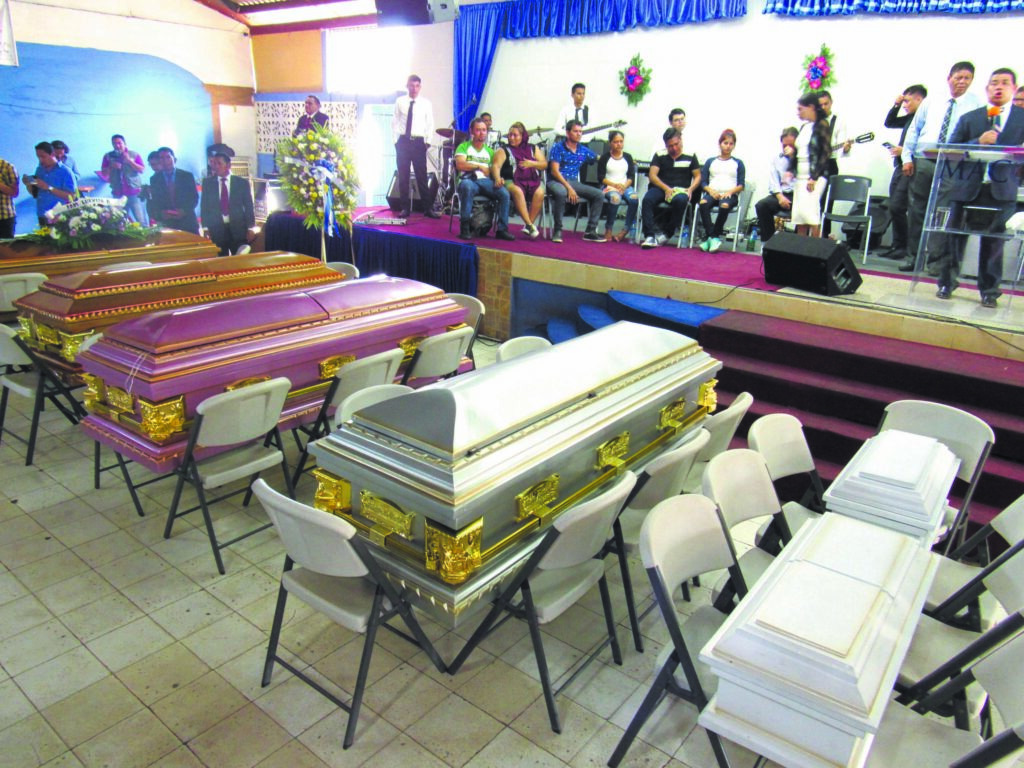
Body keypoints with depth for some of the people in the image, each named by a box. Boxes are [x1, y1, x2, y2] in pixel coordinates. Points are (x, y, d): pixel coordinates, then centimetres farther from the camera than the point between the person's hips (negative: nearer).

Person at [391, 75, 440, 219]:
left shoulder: (426, 103, 4)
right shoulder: (400, 101, 5)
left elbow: (430, 124, 5)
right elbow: (394, 122, 7)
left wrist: (428, 141, -2)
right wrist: (396, 140, 0)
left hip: (419, 142, -1)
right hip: (403, 141, 1)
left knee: (422, 176, -1)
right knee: (403, 176, 3)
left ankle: (428, 208, 2)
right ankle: (404, 208, 9)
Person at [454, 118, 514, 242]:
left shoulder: (489, 150, 23)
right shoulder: (463, 147, 11)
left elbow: (494, 167, 12)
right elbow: (459, 165, -6)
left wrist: (498, 179, -11)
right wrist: (479, 166, -6)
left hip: (486, 181, 4)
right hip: (468, 179, -4)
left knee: (504, 193, -25)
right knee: (467, 187, -41)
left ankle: (502, 229, -18)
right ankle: (464, 227, -34)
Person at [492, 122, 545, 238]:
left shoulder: (533, 149, 21)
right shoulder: (503, 150, 11)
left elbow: (544, 164, 14)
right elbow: (496, 166, -5)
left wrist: (532, 164, -7)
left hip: (533, 180, 2)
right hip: (512, 181, -2)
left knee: (540, 193, -31)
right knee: (517, 191, -37)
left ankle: (530, 222, -23)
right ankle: (530, 225, -38)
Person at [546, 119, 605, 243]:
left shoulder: (584, 150, 13)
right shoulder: (558, 148, -2)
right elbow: (554, 171, -11)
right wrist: (569, 188, -20)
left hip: (574, 182, 6)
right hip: (556, 181, -5)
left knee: (599, 194, -11)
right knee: (561, 193, -40)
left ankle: (590, 231, -10)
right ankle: (557, 230, -26)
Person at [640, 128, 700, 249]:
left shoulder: (690, 156, 9)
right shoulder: (660, 155, 9)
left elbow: (697, 176, 12)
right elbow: (652, 175, 0)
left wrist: (690, 189, -9)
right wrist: (666, 188, -14)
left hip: (681, 190, -1)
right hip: (661, 188, 1)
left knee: (681, 200, -37)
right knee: (647, 199, -32)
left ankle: (666, 234, -23)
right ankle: (651, 235, -36)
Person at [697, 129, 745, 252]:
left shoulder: (738, 163, 19)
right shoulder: (710, 161, 22)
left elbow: (741, 185, 9)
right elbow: (703, 182, 13)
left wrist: (730, 192, -11)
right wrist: (710, 190, -9)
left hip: (730, 194, -1)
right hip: (712, 193, 1)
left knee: (724, 206, -38)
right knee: (703, 203, -35)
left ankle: (713, 237, -28)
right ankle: (713, 237, -35)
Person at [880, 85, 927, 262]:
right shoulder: (910, 117, 15)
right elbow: (889, 123, 27)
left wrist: (904, 151, -19)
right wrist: (896, 106, 14)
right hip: (900, 167, 9)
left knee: (897, 207, -11)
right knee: (894, 208, 11)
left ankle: (904, 247, -4)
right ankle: (898, 246, 18)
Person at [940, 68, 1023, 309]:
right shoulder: (969, 118, 11)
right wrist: (979, 142, -13)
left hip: (1001, 188, 0)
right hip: (967, 187, 1)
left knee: (994, 239, 2)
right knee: (956, 234, 3)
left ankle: (989, 290, 10)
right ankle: (947, 282, 16)